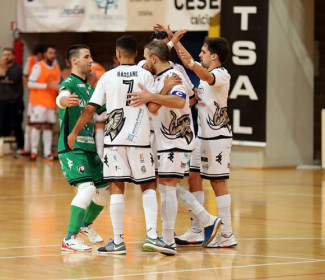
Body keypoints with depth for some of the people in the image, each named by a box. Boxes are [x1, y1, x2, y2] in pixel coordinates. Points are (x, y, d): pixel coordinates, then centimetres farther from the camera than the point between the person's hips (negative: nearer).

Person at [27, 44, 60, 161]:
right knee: (37, 125, -6)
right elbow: (30, 84, -11)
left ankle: (47, 153, 2)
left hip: (51, 102, 5)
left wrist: (59, 88, -2)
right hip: (39, 102, -5)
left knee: (48, 126, 3)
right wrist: (47, 85, -17)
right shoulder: (38, 66, -6)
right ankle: (34, 151, 2)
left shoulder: (56, 68, 14)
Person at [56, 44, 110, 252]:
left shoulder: (89, 88, 17)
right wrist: (64, 100, -58)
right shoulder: (69, 83, -10)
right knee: (87, 188, -24)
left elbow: (103, 109, 29)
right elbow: (61, 97, -34)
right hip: (72, 147, -9)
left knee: (105, 192, 13)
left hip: (89, 147, 9)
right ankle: (70, 239, -20)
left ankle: (86, 224, 40)